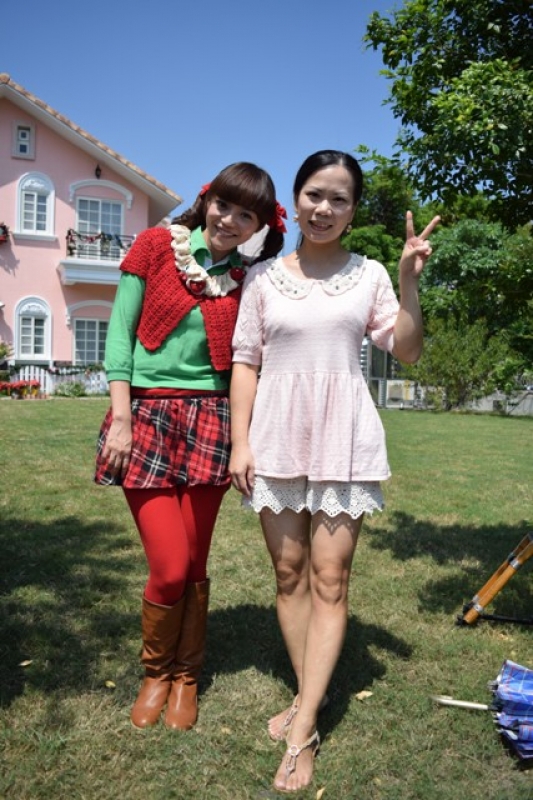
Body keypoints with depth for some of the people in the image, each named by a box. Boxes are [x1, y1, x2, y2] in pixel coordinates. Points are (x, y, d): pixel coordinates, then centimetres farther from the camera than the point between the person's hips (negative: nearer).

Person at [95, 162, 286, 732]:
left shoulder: (245, 281, 8)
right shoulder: (156, 245, 1)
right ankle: (156, 672, 24)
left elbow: (244, 358, 9)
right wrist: (121, 417, -8)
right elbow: (119, 332, -1)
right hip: (147, 417, -2)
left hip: (209, 422, 2)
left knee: (194, 564, 7)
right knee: (169, 567, -6)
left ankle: (186, 677, 31)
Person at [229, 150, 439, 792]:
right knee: (288, 572, 9)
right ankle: (308, 697, 28)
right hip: (277, 437, 2)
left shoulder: (368, 275, 5)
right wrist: (240, 443, -3)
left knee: (329, 577, -2)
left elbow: (406, 352, 2)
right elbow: (245, 362, 3)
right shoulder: (264, 277, 5)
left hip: (343, 440, -1)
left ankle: (301, 734, 8)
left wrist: (410, 282, -9)